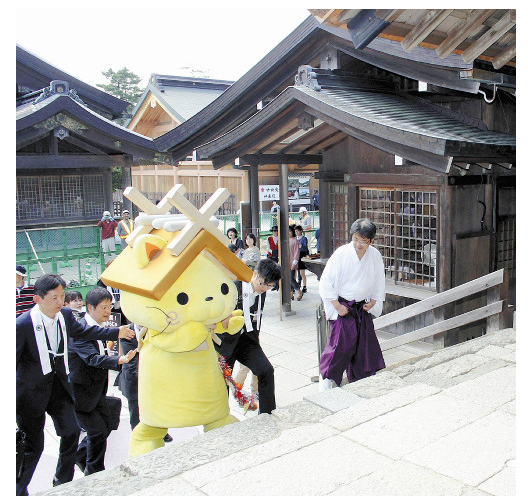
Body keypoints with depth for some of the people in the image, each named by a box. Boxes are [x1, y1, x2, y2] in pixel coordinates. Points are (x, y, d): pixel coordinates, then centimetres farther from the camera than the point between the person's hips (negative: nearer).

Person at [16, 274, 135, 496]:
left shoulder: (65, 314, -6)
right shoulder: (22, 324, -25)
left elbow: (83, 331, 14)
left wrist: (117, 332, 16)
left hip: (58, 384, 7)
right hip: (31, 392, -6)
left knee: (72, 430, 15)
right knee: (33, 446, 3)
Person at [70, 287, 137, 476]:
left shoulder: (99, 328, 6)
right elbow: (93, 358, -36)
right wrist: (120, 360, -47)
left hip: (97, 391, 9)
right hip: (81, 393, -9)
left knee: (105, 427, 14)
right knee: (97, 431, -1)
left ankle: (80, 455, 36)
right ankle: (94, 472, 20)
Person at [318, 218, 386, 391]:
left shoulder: (375, 256, -1)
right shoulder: (341, 254, -14)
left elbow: (379, 283, 14)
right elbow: (326, 283, -10)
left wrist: (373, 302, 0)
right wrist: (338, 306, -12)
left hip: (362, 307, 5)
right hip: (341, 305, -4)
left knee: (367, 342, 4)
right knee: (343, 342, -12)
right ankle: (326, 377, 7)